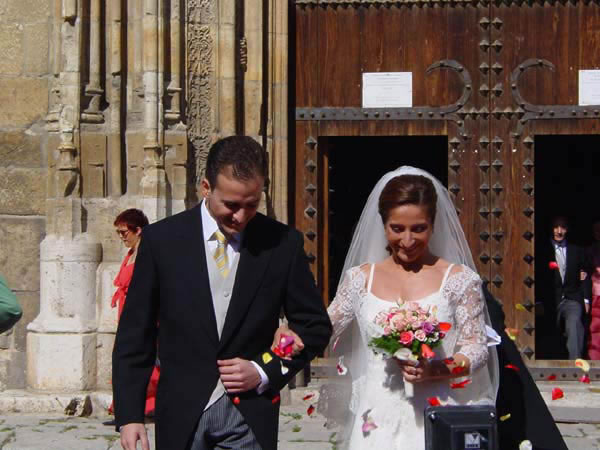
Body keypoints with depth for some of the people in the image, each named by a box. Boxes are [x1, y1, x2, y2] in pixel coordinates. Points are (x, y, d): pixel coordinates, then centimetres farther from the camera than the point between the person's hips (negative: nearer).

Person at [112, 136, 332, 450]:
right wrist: (129, 415, -4)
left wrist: (265, 371, -7)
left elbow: (315, 326, 7)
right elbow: (135, 334, 1)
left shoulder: (283, 244, -1)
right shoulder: (161, 240, -2)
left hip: (250, 413, 0)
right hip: (181, 412, 0)